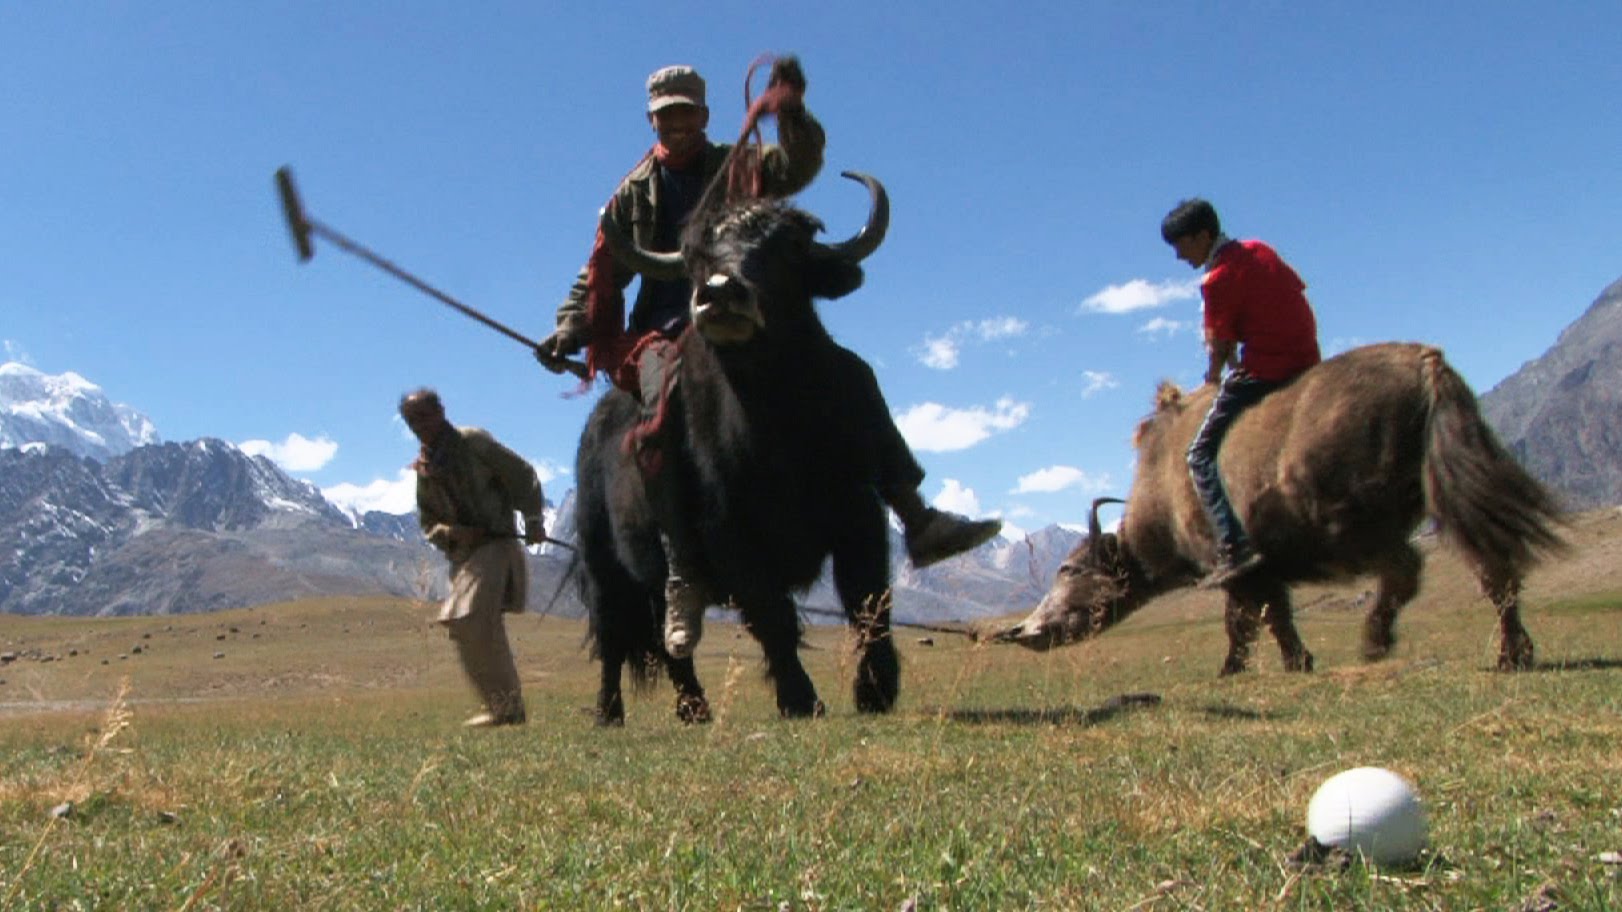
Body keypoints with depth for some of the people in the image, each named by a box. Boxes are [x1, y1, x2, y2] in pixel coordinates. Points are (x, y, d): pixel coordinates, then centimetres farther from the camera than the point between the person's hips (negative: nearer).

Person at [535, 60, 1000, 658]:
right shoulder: (635, 193, 13)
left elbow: (797, 167, -5)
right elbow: (601, 273, 11)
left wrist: (792, 115, -25)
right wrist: (568, 332, -6)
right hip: (665, 334, -2)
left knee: (849, 373, -15)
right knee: (668, 410, -35)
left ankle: (917, 521, -14)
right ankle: (684, 579, -36)